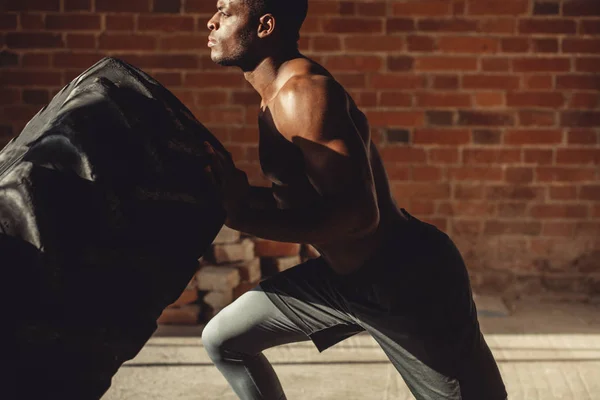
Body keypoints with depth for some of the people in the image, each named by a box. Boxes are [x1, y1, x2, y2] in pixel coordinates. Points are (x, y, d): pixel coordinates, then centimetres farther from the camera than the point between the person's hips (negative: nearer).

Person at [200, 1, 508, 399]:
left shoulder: (304, 92, -25)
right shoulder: (279, 96, 5)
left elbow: (359, 214, -32)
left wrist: (245, 217, -31)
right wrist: (241, 194, -4)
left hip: (409, 280, -9)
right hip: (343, 274, 10)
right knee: (223, 341, 12)